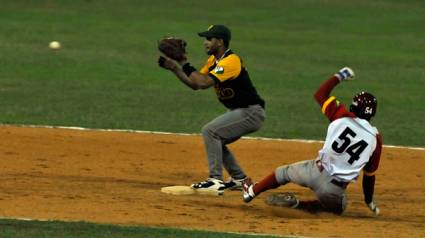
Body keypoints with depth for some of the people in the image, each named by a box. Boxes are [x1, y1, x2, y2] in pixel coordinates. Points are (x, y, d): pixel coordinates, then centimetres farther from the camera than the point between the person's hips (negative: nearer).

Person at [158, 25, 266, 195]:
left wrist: (185, 64, -23)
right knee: (215, 140, 19)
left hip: (251, 112, -10)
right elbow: (194, 84, 10)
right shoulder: (213, 60, 9)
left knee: (210, 131, -19)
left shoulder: (231, 61, -21)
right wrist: (174, 68, 1)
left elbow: (203, 83, -31)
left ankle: (216, 181, -18)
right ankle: (239, 179, 30)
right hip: (238, 111, 10)